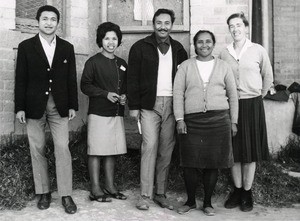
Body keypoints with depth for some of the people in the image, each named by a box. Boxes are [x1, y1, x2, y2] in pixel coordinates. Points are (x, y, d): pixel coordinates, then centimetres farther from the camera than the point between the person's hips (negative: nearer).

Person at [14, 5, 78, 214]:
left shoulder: (67, 47, 7)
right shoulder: (26, 46, 3)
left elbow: (71, 79, 7)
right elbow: (21, 79, 1)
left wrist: (73, 105, 2)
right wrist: (20, 107, -4)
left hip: (60, 106, 0)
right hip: (35, 106, 0)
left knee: (63, 148, -5)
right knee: (37, 149, 5)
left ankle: (66, 195, 2)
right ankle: (44, 192, 17)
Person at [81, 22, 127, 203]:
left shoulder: (122, 64, 15)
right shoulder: (93, 62, -2)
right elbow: (85, 86, -5)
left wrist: (124, 97, 0)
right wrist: (106, 94, -15)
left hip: (117, 113, 5)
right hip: (98, 113, -5)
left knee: (112, 151, 9)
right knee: (96, 151, -2)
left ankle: (110, 187, 19)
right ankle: (96, 189, 6)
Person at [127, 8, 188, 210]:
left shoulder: (178, 49, 13)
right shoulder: (140, 47, 3)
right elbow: (132, 78, 0)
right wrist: (134, 106, -5)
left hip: (172, 105, 3)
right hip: (149, 104, -3)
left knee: (166, 150, 5)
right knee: (150, 146, -9)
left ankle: (161, 193, 15)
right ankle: (145, 195, 0)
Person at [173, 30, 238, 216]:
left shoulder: (223, 67, 10)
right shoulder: (186, 66, 8)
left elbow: (233, 95, 12)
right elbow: (178, 93, 4)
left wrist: (233, 122, 8)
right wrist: (180, 119, -5)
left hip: (219, 120, 1)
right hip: (192, 121, 0)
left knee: (212, 164, 4)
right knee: (189, 163, 1)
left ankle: (208, 203, 20)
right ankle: (191, 201, 20)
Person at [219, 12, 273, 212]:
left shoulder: (258, 50, -1)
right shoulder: (224, 53, 4)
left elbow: (268, 77, 9)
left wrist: (259, 96, 10)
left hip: (252, 105, -2)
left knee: (251, 150, 5)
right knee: (234, 150, 8)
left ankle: (247, 193, 16)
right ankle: (237, 191, 21)